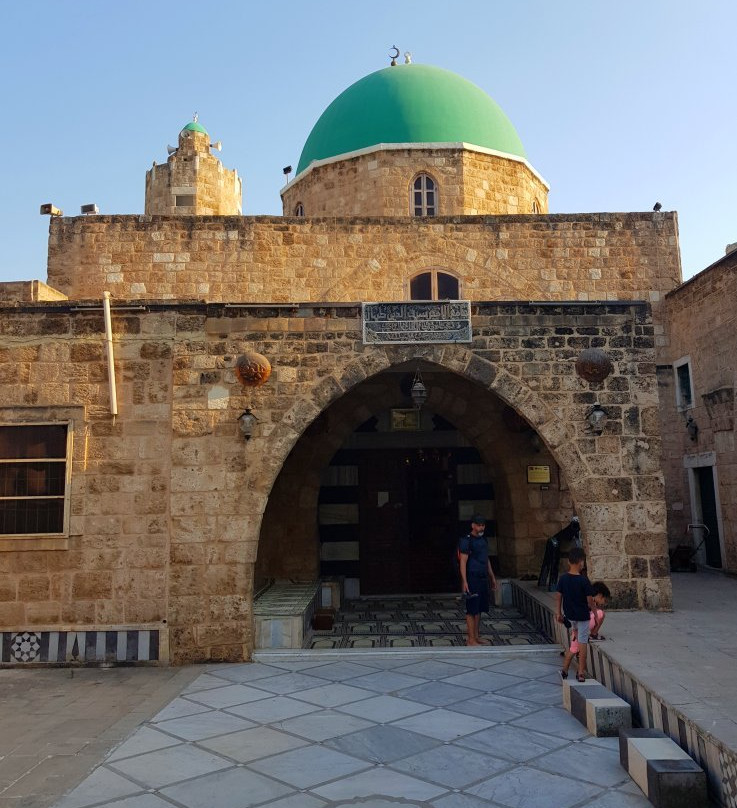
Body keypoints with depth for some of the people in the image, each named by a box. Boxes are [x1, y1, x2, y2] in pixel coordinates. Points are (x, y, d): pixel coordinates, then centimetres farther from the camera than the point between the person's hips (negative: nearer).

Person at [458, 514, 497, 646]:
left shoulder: (483, 539, 14)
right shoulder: (466, 541, -11)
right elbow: (463, 562, -15)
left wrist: (492, 577, 23)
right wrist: (464, 582, -21)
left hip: (483, 578, 8)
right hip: (472, 579, -8)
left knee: (479, 609, 12)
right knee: (471, 610, -4)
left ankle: (476, 636, 21)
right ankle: (471, 640, 0)